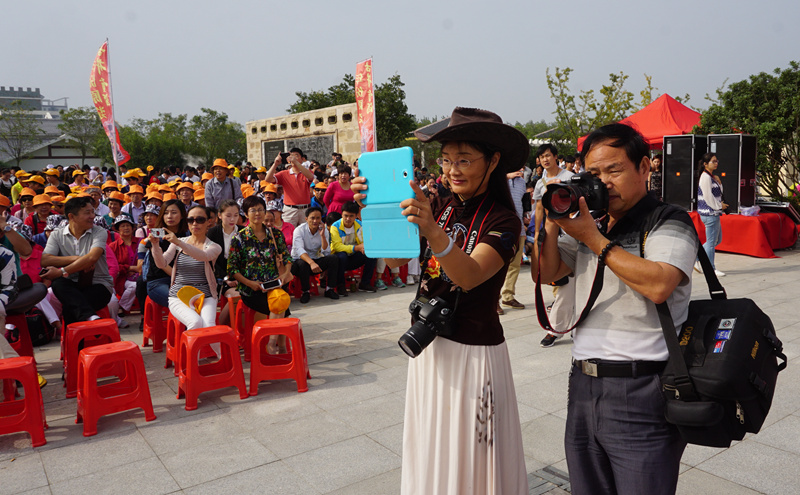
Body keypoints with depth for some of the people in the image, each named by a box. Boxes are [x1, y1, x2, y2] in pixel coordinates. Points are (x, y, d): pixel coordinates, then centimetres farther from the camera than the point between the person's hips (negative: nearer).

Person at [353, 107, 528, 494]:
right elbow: (396, 258, -5)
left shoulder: (502, 221, -11)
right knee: (428, 448, 19)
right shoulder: (441, 208, 5)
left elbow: (469, 275, -28)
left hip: (473, 351, -5)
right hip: (428, 345, 6)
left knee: (468, 454, 9)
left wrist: (433, 231, -45)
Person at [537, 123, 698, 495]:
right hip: (583, 385, 7)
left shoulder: (669, 224, -5)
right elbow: (547, 274, 12)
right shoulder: (588, 222, 14)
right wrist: (552, 223, -1)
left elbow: (658, 285, -23)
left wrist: (593, 240, -17)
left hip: (641, 393, -6)